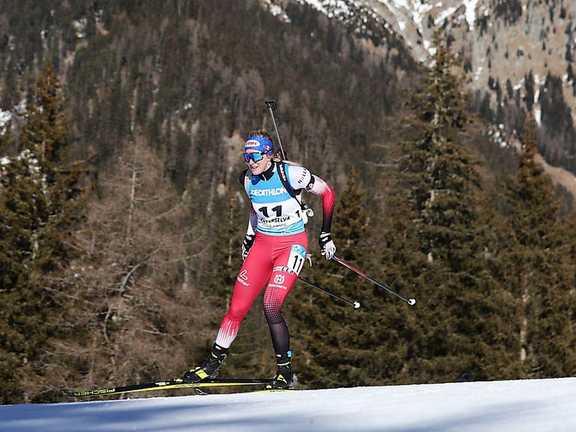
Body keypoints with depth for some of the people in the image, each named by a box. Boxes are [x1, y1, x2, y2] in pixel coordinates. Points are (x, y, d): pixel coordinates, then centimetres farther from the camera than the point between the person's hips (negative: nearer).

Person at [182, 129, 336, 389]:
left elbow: (327, 193, -5)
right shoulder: (248, 180, 0)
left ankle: (285, 370, -5)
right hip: (263, 243, 5)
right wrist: (249, 238, 20)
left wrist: (326, 236, -4)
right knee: (237, 308, -2)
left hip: (292, 245, -5)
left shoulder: (290, 174, -17)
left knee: (271, 308, -19)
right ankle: (214, 363, 12)